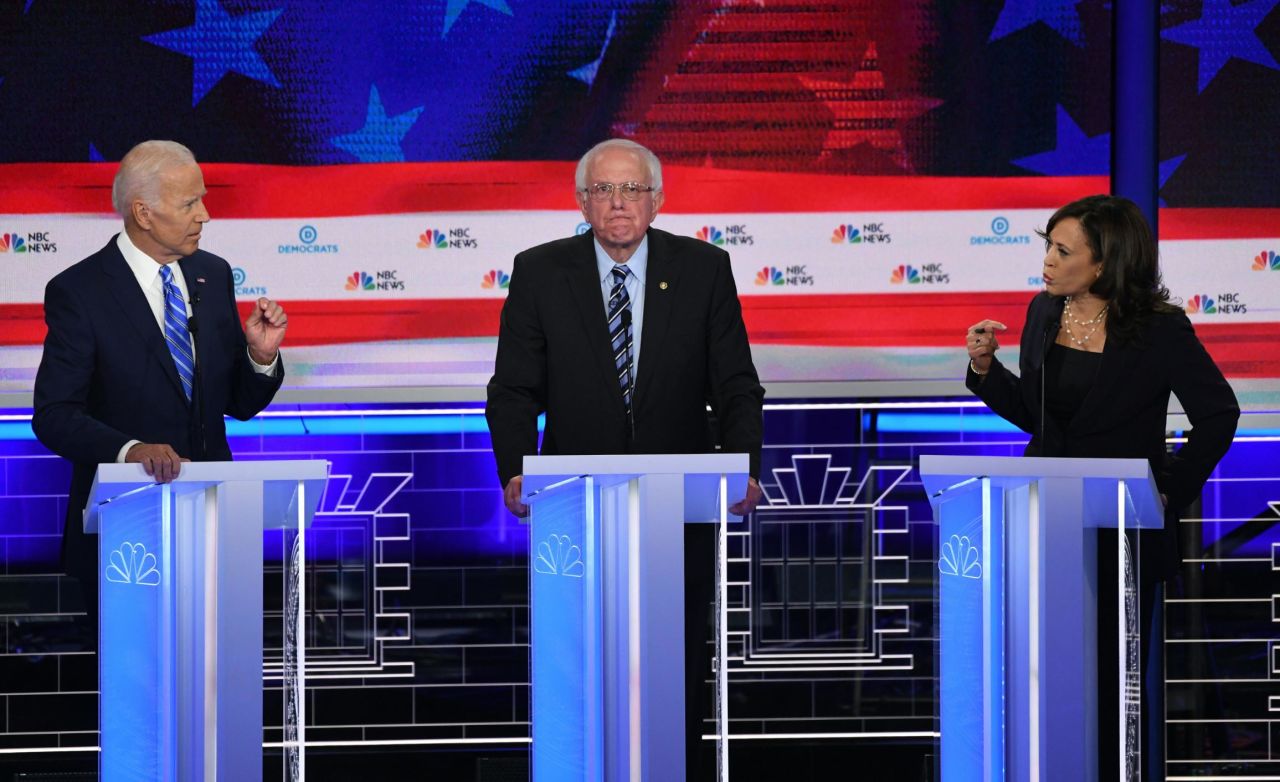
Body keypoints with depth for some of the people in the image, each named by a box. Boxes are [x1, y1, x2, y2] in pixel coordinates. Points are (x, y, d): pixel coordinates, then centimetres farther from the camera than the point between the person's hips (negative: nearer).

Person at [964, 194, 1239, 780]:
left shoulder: (1160, 330, -11)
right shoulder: (1044, 313, 4)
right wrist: (986, 366, -3)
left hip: (1122, 531, -5)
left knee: (1115, 674, 4)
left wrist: (1169, 489, -8)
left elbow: (1217, 414, -5)